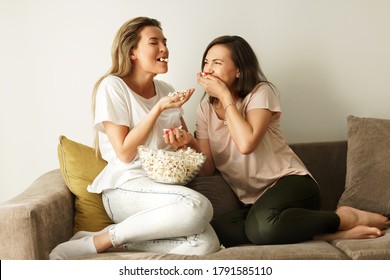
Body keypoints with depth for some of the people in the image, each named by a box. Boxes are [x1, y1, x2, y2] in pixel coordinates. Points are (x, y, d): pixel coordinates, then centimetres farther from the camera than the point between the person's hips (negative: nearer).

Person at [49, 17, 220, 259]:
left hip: (164, 185, 6)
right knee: (199, 206, -35)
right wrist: (159, 108, -15)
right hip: (125, 187, -6)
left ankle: (112, 244, -13)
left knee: (207, 244, -25)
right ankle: (97, 241, -20)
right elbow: (125, 153, -11)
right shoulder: (113, 86, -4)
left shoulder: (166, 90, 15)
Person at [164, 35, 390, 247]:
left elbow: (246, 144, -25)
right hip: (253, 202, 6)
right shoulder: (206, 108, 10)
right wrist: (191, 143, -19)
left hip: (291, 183, -5)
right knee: (214, 232, -28)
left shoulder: (261, 93, -4)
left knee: (263, 226, -39)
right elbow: (208, 168, 1)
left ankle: (347, 217, -12)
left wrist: (225, 95, -14)